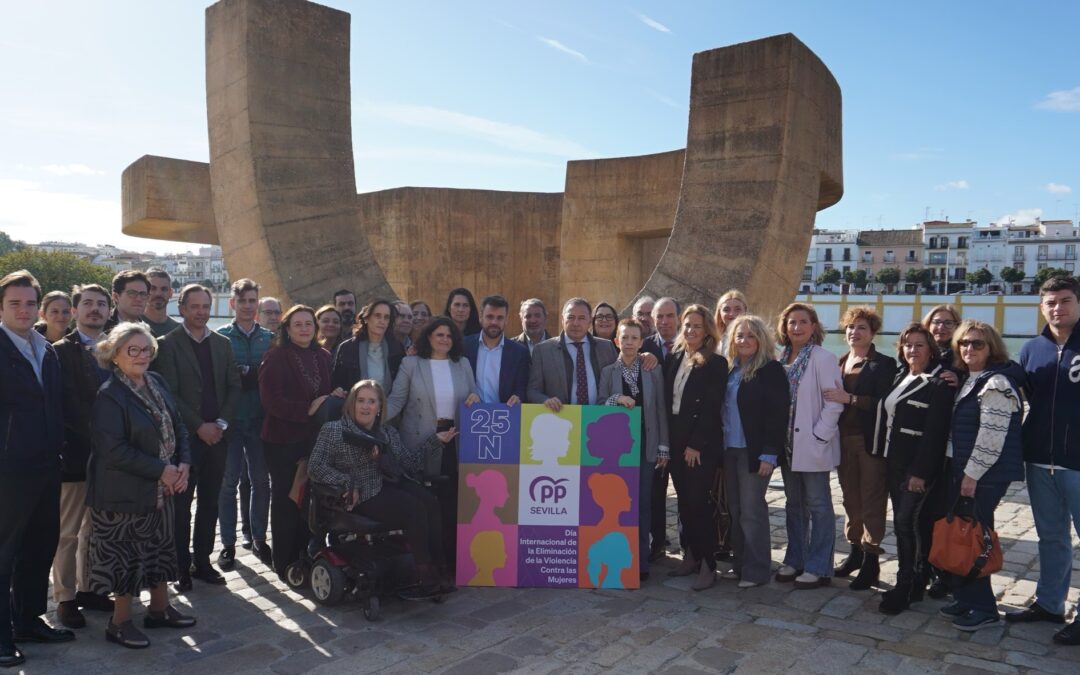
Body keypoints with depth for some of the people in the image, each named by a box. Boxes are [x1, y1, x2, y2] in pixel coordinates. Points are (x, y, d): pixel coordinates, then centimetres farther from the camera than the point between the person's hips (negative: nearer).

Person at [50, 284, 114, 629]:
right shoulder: (61, 351, -7)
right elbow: (65, 404, -13)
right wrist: (94, 435, -18)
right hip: (75, 453, -5)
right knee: (68, 532, 5)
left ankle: (88, 588, 28)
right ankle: (66, 598, 17)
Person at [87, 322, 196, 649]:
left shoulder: (157, 382, 3)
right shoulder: (109, 395, -18)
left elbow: (177, 426, 7)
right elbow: (114, 449, -23)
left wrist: (183, 464, -8)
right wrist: (161, 470, -21)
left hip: (162, 486, 7)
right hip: (126, 490, -7)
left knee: (160, 546, 17)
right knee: (127, 555, 5)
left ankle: (159, 608, 34)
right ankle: (119, 623, 22)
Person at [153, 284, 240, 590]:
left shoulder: (223, 343, 11)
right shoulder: (168, 344, -3)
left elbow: (234, 386, 8)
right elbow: (169, 393, -9)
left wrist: (221, 423, -5)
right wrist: (199, 426, -13)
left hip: (217, 435, 4)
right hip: (185, 436, -4)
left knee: (210, 502, 10)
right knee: (181, 504, 4)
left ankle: (202, 561, 21)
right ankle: (181, 567, 14)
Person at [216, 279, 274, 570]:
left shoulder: (269, 338, 9)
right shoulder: (220, 337, 1)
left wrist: (243, 374, -9)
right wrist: (253, 375, -15)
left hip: (260, 420, 2)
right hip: (230, 420, -2)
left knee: (260, 480, 8)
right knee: (228, 481, 2)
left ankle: (258, 538, 22)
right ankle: (228, 543, 15)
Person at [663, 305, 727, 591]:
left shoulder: (716, 364, -7)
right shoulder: (674, 358, 10)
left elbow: (711, 408, -12)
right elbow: (667, 400, 10)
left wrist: (696, 445, -15)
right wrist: (668, 440, 4)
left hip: (702, 444, -6)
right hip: (676, 440, 6)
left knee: (699, 501, -5)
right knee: (684, 500, 11)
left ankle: (708, 565, 4)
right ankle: (691, 555, 23)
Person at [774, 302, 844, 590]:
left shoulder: (822, 358, -11)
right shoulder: (781, 358, 7)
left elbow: (834, 402, -14)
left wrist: (819, 436, -16)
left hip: (813, 445, -6)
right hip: (788, 444, 6)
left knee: (818, 506, 4)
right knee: (794, 504, 16)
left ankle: (819, 568, 13)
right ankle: (795, 560, 28)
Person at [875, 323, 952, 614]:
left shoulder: (938, 384, -10)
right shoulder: (899, 379, 13)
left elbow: (934, 431, -16)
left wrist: (920, 471, -19)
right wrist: (882, 458, 9)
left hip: (918, 466, -7)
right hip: (893, 462, 7)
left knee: (905, 521, -9)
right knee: (908, 522, 12)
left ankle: (904, 588, 0)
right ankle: (917, 582, 22)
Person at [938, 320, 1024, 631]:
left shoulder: (995, 383, -15)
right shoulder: (969, 379, 14)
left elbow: (993, 435, -20)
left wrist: (972, 474, -18)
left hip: (986, 474, -9)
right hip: (966, 470, 9)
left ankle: (983, 608, 8)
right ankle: (965, 598, 24)